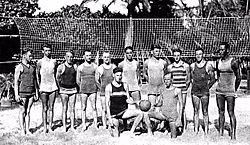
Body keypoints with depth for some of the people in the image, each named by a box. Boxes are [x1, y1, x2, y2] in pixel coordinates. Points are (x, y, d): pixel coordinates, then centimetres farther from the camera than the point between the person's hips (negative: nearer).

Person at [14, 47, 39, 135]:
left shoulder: (33, 67, 12)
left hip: (31, 92, 5)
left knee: (28, 111, 8)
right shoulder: (19, 67, -4)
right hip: (23, 92, -5)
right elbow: (16, 82, -6)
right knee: (22, 111, 2)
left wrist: (36, 93, 13)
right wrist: (16, 95, -12)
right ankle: (22, 130, 9)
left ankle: (27, 130, 13)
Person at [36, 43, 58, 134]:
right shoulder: (40, 62, 0)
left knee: (51, 108, 5)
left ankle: (50, 126, 12)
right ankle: (44, 127, 10)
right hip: (44, 88, -2)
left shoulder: (54, 62, 7)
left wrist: (57, 87, 10)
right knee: (45, 108, 3)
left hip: (53, 88, 2)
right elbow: (37, 75, 5)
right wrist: (39, 87, 0)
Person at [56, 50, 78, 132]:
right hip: (64, 90, -2)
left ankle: (72, 127, 11)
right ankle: (64, 127, 9)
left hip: (73, 89, 2)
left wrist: (75, 85, 8)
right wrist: (60, 87, 6)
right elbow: (57, 78, 5)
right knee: (64, 109, 2)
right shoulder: (61, 67, -3)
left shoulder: (75, 67, 5)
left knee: (72, 108, 4)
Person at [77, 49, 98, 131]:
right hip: (83, 90, 0)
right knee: (83, 108, 3)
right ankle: (84, 125, 10)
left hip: (93, 90, 0)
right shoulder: (80, 67, 3)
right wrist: (82, 87, 9)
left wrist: (95, 86, 6)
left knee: (94, 107, -1)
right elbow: (78, 80, 10)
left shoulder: (95, 66, 4)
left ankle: (95, 124, 5)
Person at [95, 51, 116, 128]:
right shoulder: (99, 68, 5)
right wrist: (101, 87, 2)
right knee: (104, 109, 0)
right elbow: (96, 80, 10)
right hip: (103, 92, -1)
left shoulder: (114, 67, 8)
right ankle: (104, 125, 6)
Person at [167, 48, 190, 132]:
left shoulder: (185, 66, 3)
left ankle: (184, 128, 4)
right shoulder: (170, 67, 11)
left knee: (182, 109, -4)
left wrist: (185, 88, -3)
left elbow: (188, 80, 5)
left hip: (182, 91, -3)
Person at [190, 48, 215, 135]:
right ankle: (196, 131, 11)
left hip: (204, 92, -2)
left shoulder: (208, 66, -1)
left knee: (205, 112, 1)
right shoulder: (192, 66, 6)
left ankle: (206, 131, 9)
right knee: (196, 111, 6)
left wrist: (207, 87, 2)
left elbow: (213, 79, 5)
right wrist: (194, 85, 10)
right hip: (195, 91, 2)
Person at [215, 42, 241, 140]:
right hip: (219, 91, 5)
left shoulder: (233, 62, -9)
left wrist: (234, 90, 1)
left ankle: (233, 135, 3)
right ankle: (220, 133, 17)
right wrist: (220, 85, 15)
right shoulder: (218, 62, 8)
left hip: (229, 92, -5)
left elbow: (238, 78, -3)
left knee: (231, 113, -3)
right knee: (221, 112, 10)